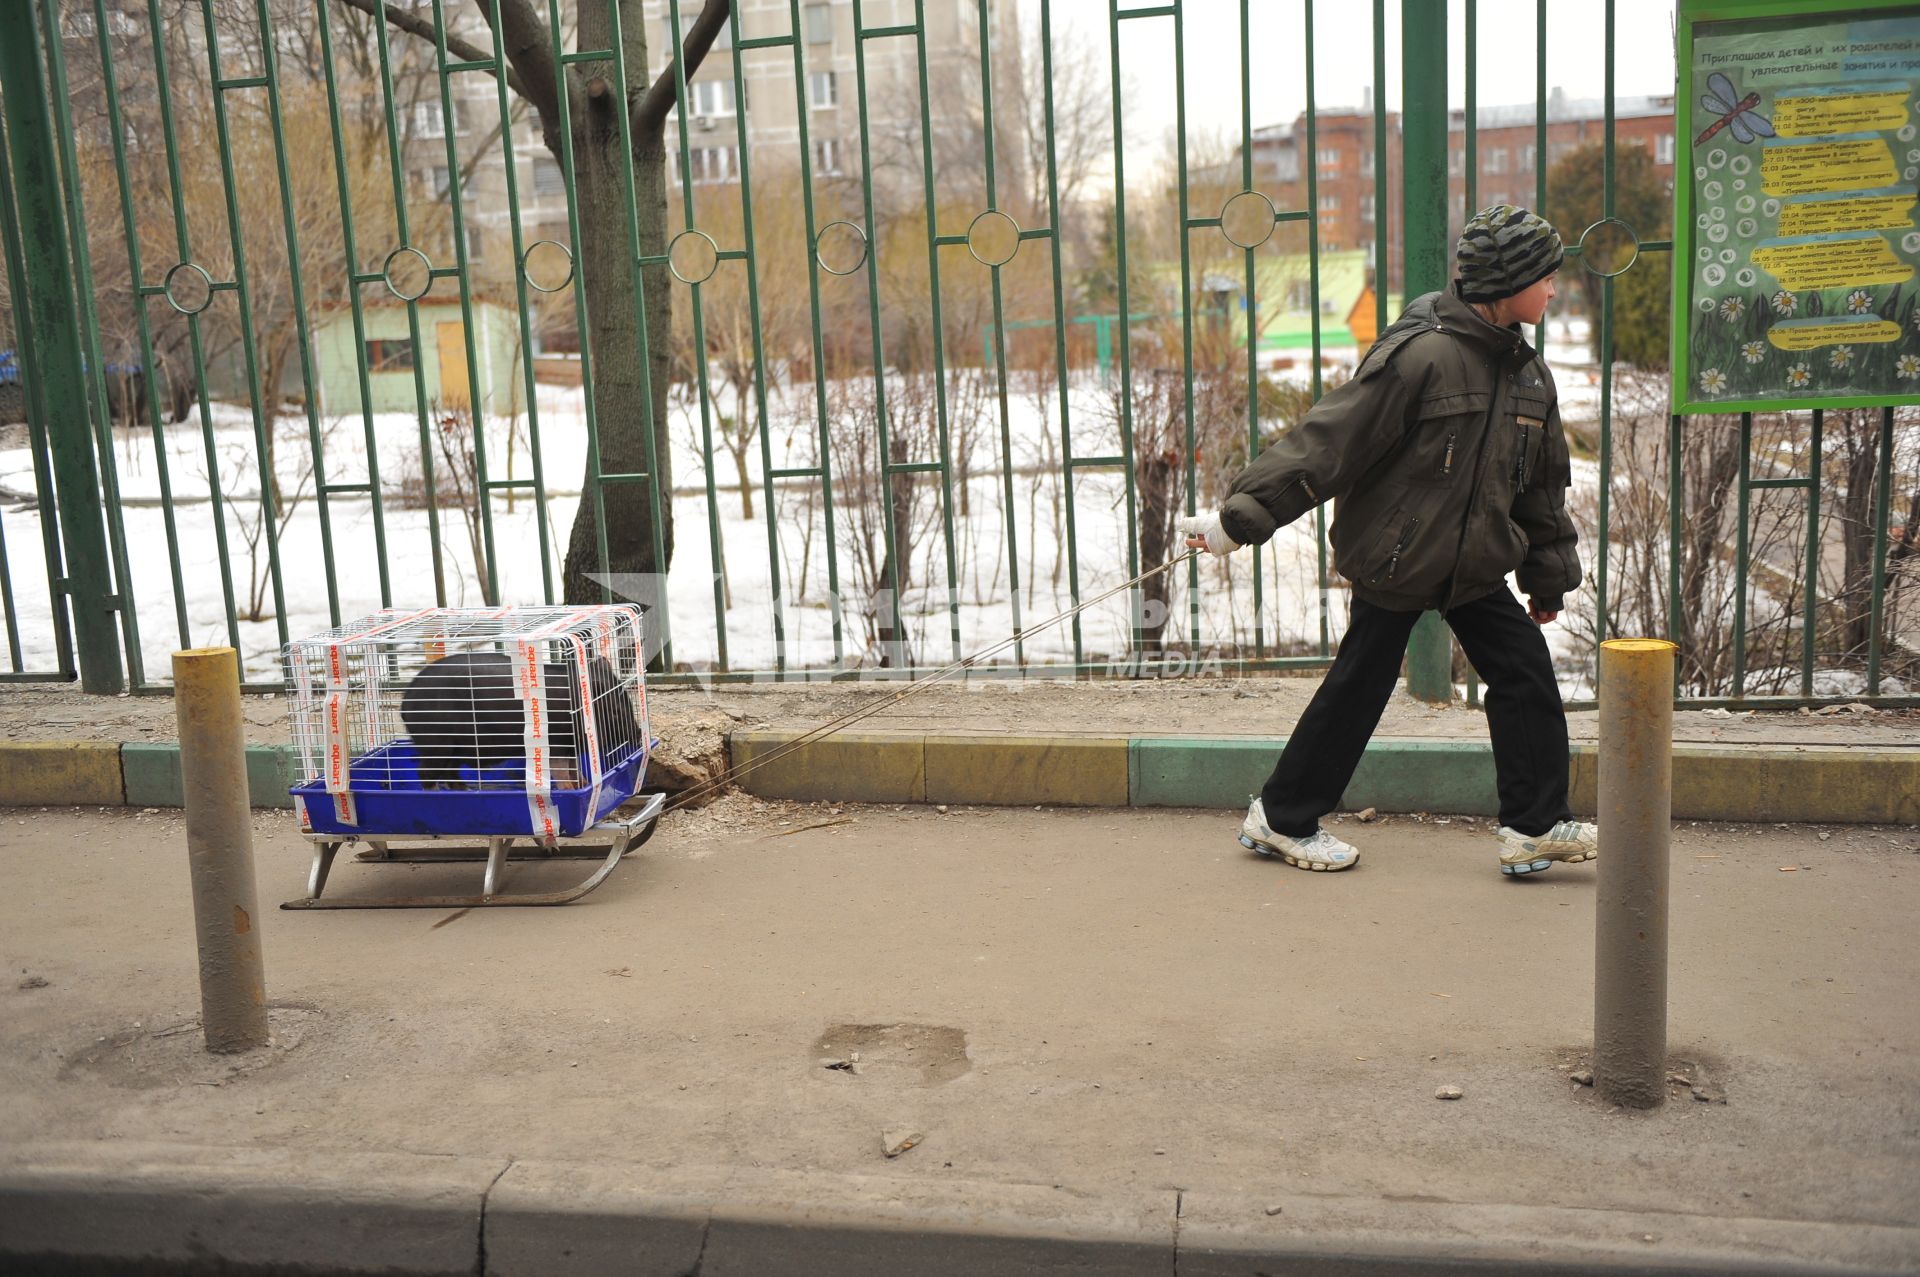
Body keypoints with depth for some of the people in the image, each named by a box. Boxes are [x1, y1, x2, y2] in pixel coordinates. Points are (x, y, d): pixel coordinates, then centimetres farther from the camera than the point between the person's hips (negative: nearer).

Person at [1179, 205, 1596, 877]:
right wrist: (1239, 518, -25)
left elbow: (1542, 485, 17)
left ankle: (1536, 825, 13)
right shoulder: (1421, 354, -21)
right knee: (1360, 685, 3)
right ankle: (1280, 817, 19)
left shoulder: (1528, 372, 6)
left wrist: (1549, 576, 20)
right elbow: (1329, 441, -23)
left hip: (1476, 560, 7)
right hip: (1393, 555, -7)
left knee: (1525, 671, 1)